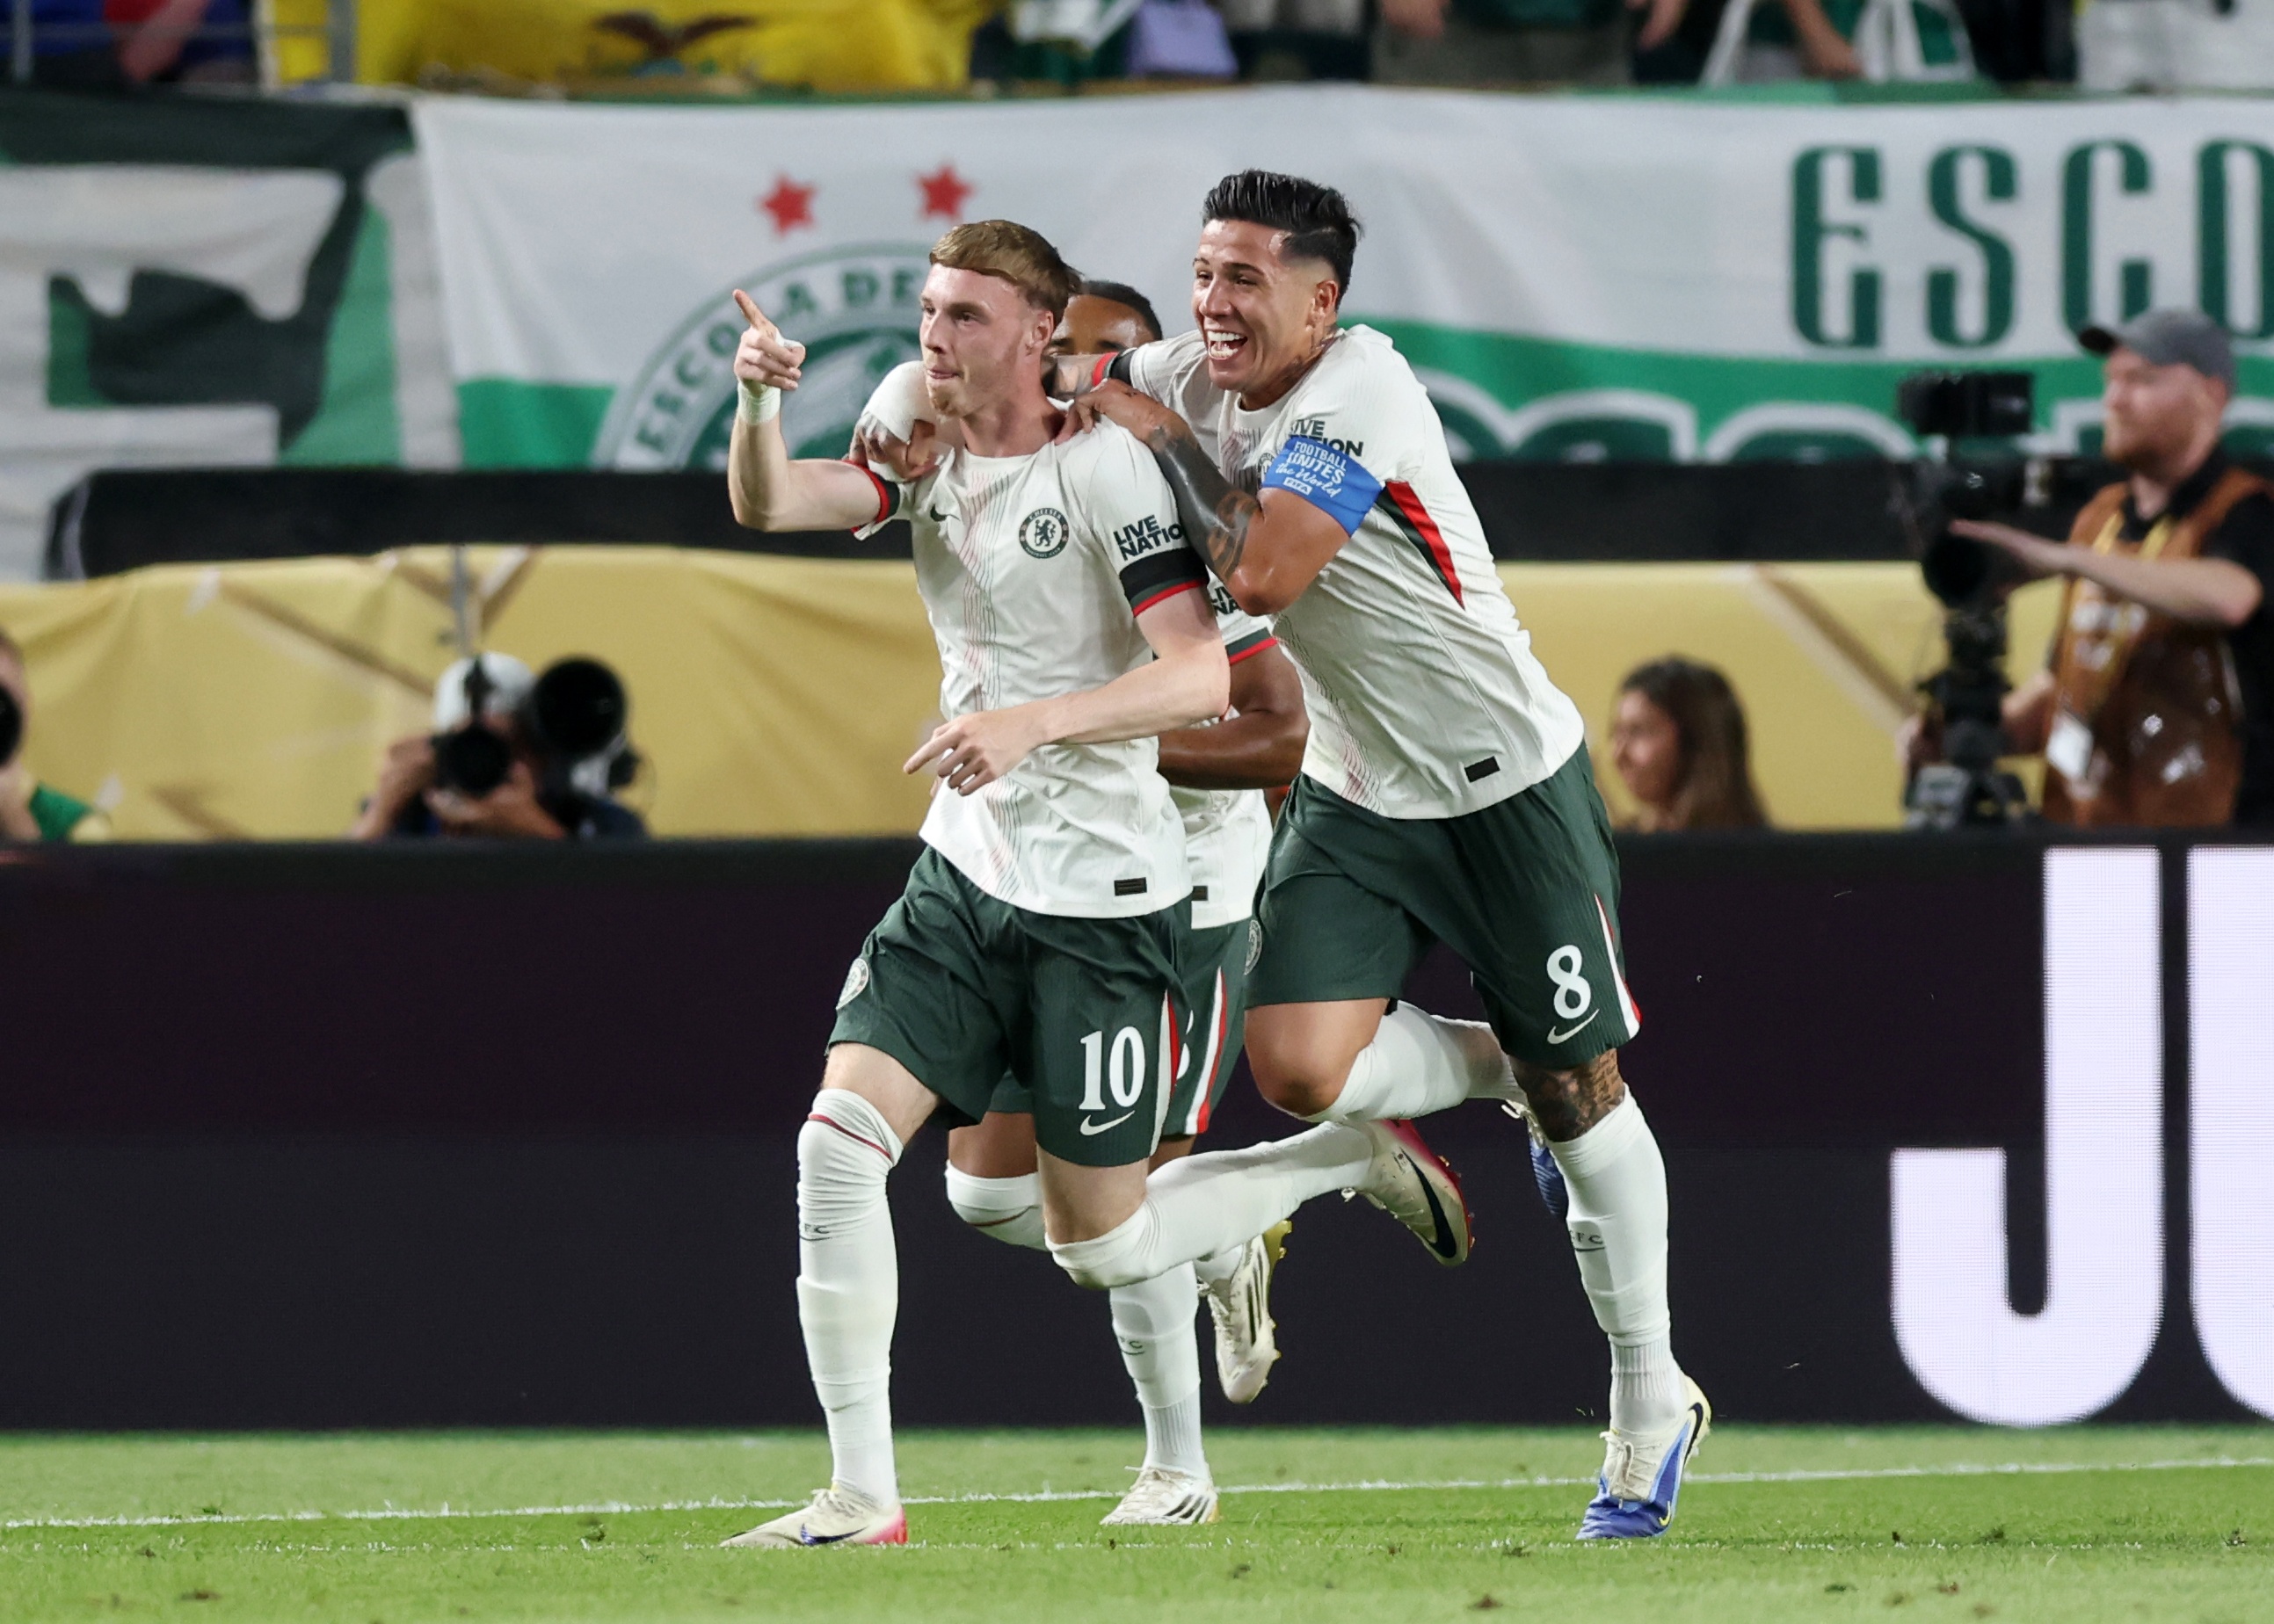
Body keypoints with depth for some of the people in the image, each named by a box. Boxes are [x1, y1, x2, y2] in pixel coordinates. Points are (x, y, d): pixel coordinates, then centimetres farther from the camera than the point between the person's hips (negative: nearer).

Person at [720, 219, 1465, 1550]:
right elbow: (767, 507, -5)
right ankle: (862, 1498, -7)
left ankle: (1359, 1159, 26)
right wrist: (761, 401, -26)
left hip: (1103, 895, -6)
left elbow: (1202, 676, -22)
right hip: (966, 876, 6)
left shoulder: (1103, 466, -15)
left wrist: (1034, 720, -35)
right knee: (839, 1140, -12)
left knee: (1098, 1249, 3)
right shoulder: (928, 456, 6)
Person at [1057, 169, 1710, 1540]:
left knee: (1580, 1093, 3)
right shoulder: (1192, 378, -3)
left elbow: (1262, 574, -32)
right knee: (1300, 1067, -13)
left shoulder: (1360, 393, -23)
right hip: (1359, 797, 6)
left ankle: (1653, 1404, 18)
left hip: (1512, 787, -6)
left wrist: (1166, 438, -22)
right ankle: (1503, 1070, 18)